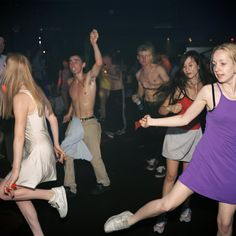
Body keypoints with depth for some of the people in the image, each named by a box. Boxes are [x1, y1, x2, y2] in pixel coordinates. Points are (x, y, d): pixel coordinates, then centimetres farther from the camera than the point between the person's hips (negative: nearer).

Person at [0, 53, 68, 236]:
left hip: (38, 152, -9)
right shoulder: (35, 90, 7)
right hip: (44, 149, 9)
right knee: (19, 192, 14)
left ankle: (53, 194, -3)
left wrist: (15, 170, -20)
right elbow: (52, 118, 14)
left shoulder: (20, 97, -18)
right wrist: (56, 145, 22)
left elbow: (19, 135, -22)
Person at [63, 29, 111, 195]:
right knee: (67, 154, 9)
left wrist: (94, 43, -39)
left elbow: (99, 63, -29)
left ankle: (104, 183, 21)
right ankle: (70, 186, 23)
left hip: (89, 123, -6)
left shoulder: (89, 77, -9)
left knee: (94, 156, 0)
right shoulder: (71, 83, 9)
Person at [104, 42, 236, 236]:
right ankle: (130, 219, 25)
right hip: (207, 159, -1)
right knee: (167, 203, 0)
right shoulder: (209, 91, -7)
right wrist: (151, 121, -1)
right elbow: (185, 118, 2)